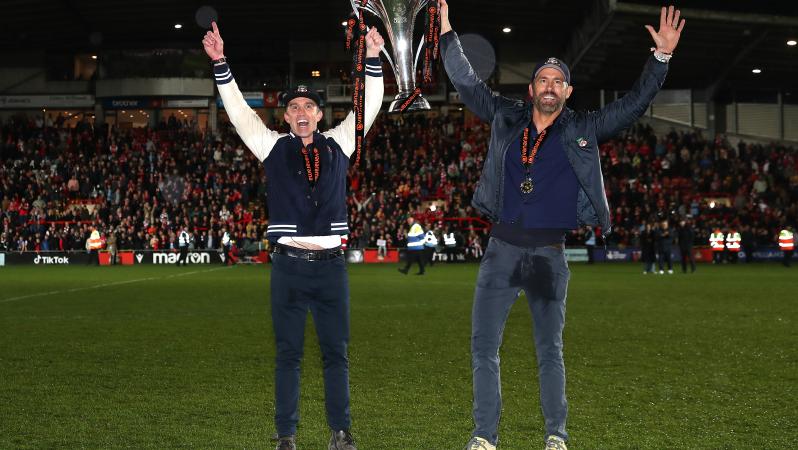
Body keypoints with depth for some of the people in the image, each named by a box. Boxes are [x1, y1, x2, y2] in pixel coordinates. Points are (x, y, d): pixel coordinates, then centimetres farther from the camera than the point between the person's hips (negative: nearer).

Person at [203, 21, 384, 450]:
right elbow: (238, 110, -1)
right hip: (289, 265, -1)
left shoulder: (337, 144, 10)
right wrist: (220, 63, -10)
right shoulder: (273, 146, 7)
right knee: (288, 354, 3)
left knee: (336, 352, 5)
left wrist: (373, 59, -3)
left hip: (331, 265, 1)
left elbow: (368, 108, 6)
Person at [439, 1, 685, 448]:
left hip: (550, 254, -1)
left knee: (551, 350, 9)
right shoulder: (506, 118, 6)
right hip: (502, 249, 1)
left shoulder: (583, 130, 3)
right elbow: (467, 83, 9)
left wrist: (662, 57, -8)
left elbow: (634, 104, 1)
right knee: (484, 348, 1)